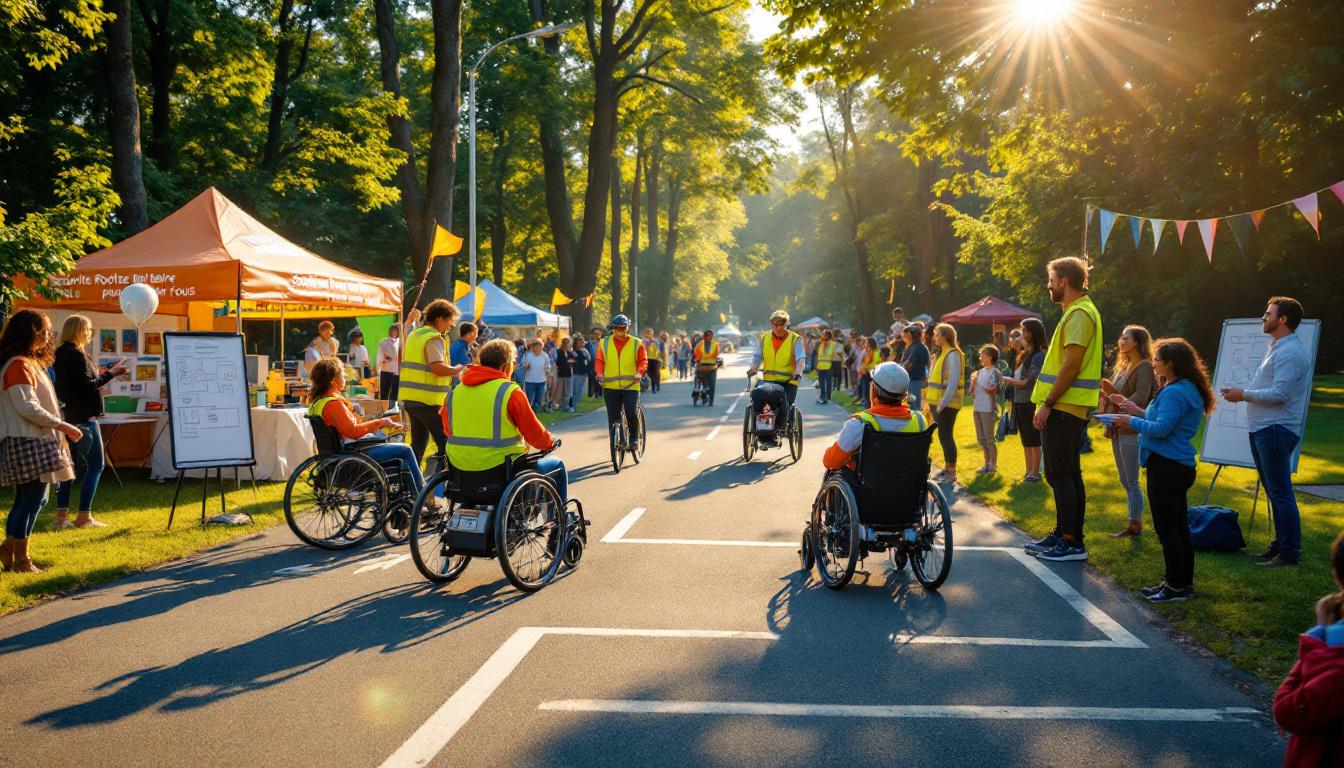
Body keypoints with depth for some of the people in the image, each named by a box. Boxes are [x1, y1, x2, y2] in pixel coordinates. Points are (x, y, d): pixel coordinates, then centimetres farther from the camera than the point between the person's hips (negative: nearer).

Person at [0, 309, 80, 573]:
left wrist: (58, 428, 14)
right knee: (31, 500, -5)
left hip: (36, 442, 10)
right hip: (29, 444, -10)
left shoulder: (29, 363, 16)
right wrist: (62, 425, -15)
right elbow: (27, 407, -19)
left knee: (27, 499, 14)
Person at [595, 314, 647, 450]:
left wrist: (639, 373, -17)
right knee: (613, 417, 3)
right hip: (610, 386, 2)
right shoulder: (605, 343, 9)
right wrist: (599, 373, -10)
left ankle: (634, 439, 9)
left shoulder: (636, 343, 5)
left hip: (630, 385, -2)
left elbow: (643, 361, 2)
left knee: (632, 414, -12)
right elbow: (599, 361, 9)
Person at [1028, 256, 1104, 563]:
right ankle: (1063, 534, 21)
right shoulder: (1077, 311, 18)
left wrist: (1048, 404, -19)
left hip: (1064, 408, -10)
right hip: (1067, 407, 10)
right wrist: (1048, 402, 18)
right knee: (1067, 474, 14)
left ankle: (1073, 542, -3)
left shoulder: (1079, 314, -15)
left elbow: (1071, 366, -21)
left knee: (1060, 475, -7)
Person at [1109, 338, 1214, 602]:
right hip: (1180, 466, 11)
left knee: (1166, 529, -4)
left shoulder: (1174, 393, -18)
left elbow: (1161, 429, -23)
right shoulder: (1188, 390, 15)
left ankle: (1177, 587, 1)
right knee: (1179, 528, 15)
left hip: (1166, 468, -11)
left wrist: (1132, 421, -10)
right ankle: (1184, 583, 22)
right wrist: (1138, 411, 17)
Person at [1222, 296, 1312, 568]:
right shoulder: (1277, 348, 17)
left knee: (1280, 493, -6)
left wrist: (1244, 394, -13)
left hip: (1275, 431, -11)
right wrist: (1244, 394, 9)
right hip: (1263, 429, 11)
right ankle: (1279, 545, 26)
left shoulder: (1289, 352, -17)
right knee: (1274, 491, 17)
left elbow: (1279, 393, -23)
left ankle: (1290, 553, -1)